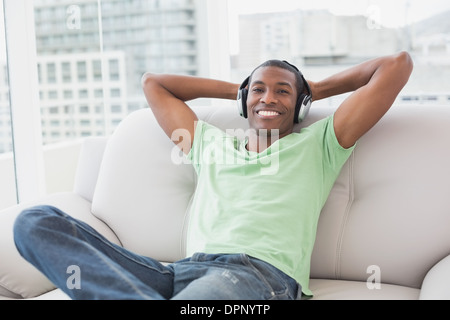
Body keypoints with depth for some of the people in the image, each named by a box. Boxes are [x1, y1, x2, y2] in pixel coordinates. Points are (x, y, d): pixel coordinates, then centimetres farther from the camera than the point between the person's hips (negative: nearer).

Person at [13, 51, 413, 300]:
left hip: (257, 272, -5)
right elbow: (153, 82, 44)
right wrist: (237, 88, 42)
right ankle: (139, 297, -36)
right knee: (35, 220, -16)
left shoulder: (317, 145, 22)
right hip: (180, 272, 6)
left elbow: (397, 64, 21)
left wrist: (317, 88, 32)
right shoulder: (211, 142, 32)